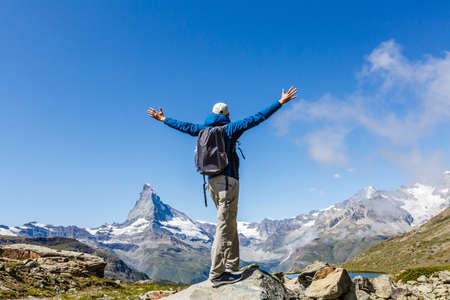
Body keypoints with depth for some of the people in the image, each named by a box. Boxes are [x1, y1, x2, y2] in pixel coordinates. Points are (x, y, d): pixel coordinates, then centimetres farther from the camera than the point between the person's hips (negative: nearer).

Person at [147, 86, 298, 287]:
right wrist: (281, 102, -1)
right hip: (227, 180, -7)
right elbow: (257, 118, -5)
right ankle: (217, 274, -6)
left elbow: (183, 126, 27)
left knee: (230, 226, 15)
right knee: (224, 227, -7)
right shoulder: (230, 129, -2)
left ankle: (231, 267, 19)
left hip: (212, 182, 7)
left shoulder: (204, 130, 14)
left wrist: (163, 119, 44)